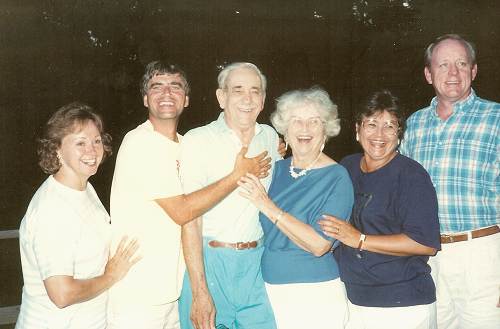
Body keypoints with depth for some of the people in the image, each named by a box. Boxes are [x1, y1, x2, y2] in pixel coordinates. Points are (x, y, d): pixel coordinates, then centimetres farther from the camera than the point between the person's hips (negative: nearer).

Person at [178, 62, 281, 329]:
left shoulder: (271, 138, 7)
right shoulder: (198, 140, -7)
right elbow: (190, 218, -12)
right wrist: (200, 293, -17)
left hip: (257, 264, 4)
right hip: (209, 261, -4)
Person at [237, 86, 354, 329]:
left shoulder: (337, 177, -12)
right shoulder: (278, 169, 4)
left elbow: (319, 245, -21)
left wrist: (268, 206, -24)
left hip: (315, 294, -5)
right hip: (269, 289, 5)